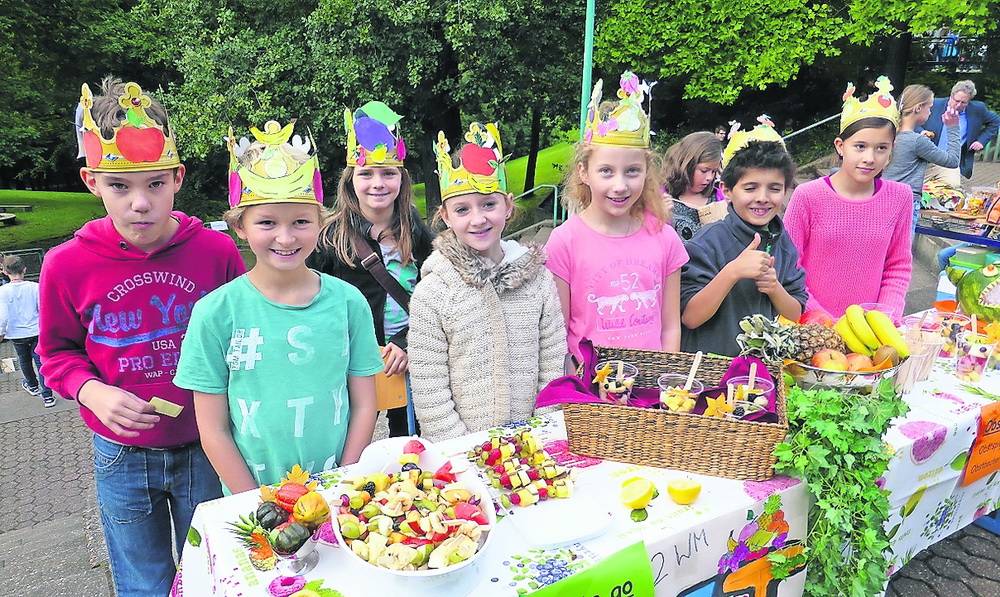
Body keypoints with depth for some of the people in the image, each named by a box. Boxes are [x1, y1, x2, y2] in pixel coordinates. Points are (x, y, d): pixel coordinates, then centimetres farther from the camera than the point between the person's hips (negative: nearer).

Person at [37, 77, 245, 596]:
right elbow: (58, 353, 3)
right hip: (121, 457, 1)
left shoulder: (218, 251, -13)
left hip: (205, 449, 0)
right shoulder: (67, 266, -11)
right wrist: (92, 392, -15)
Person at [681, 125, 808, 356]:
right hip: (708, 361, -5)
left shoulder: (784, 244, 4)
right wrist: (732, 272, -24)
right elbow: (689, 317, -14)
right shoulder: (709, 242, -11)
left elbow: (796, 316, 9)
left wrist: (775, 288, -11)